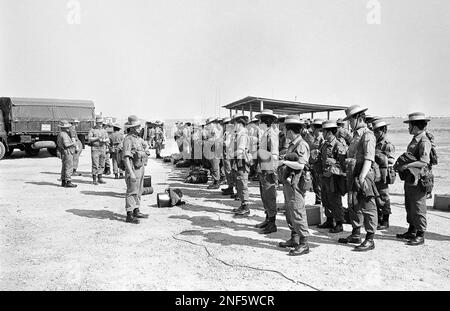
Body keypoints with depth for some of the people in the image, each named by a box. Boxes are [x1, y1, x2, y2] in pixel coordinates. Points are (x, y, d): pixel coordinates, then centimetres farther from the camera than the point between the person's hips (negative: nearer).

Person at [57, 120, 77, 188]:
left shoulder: (60, 134, 15)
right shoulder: (64, 134, -17)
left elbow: (58, 143, 22)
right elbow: (66, 144, -25)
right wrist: (73, 143, -9)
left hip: (63, 153, 11)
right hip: (67, 152, -11)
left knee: (64, 167, 16)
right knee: (69, 167, -10)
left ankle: (63, 182, 22)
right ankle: (68, 182, -11)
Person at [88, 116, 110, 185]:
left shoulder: (104, 130, 16)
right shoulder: (92, 130, 2)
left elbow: (108, 139, 10)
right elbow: (89, 138, -9)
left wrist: (104, 140, -11)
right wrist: (97, 138, -17)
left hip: (103, 149, 5)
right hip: (95, 149, -5)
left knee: (102, 165, 6)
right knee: (95, 165, -7)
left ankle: (100, 179, 14)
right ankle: (94, 179, -2)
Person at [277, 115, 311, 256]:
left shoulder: (301, 145, -15)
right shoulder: (292, 144, 14)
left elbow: (300, 165, -23)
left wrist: (285, 162, -15)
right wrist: (284, 163, 9)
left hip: (295, 183, -10)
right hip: (287, 182, 10)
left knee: (298, 213, -5)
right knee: (289, 213, 17)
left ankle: (304, 244, 3)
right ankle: (294, 239, 30)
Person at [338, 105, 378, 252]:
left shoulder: (367, 135, -12)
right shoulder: (356, 135, 18)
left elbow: (369, 158, -21)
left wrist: (362, 176, -29)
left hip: (364, 175, -10)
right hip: (353, 175, 10)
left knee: (367, 207, -3)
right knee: (353, 206, 16)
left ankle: (370, 239, 4)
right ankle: (355, 235, 28)